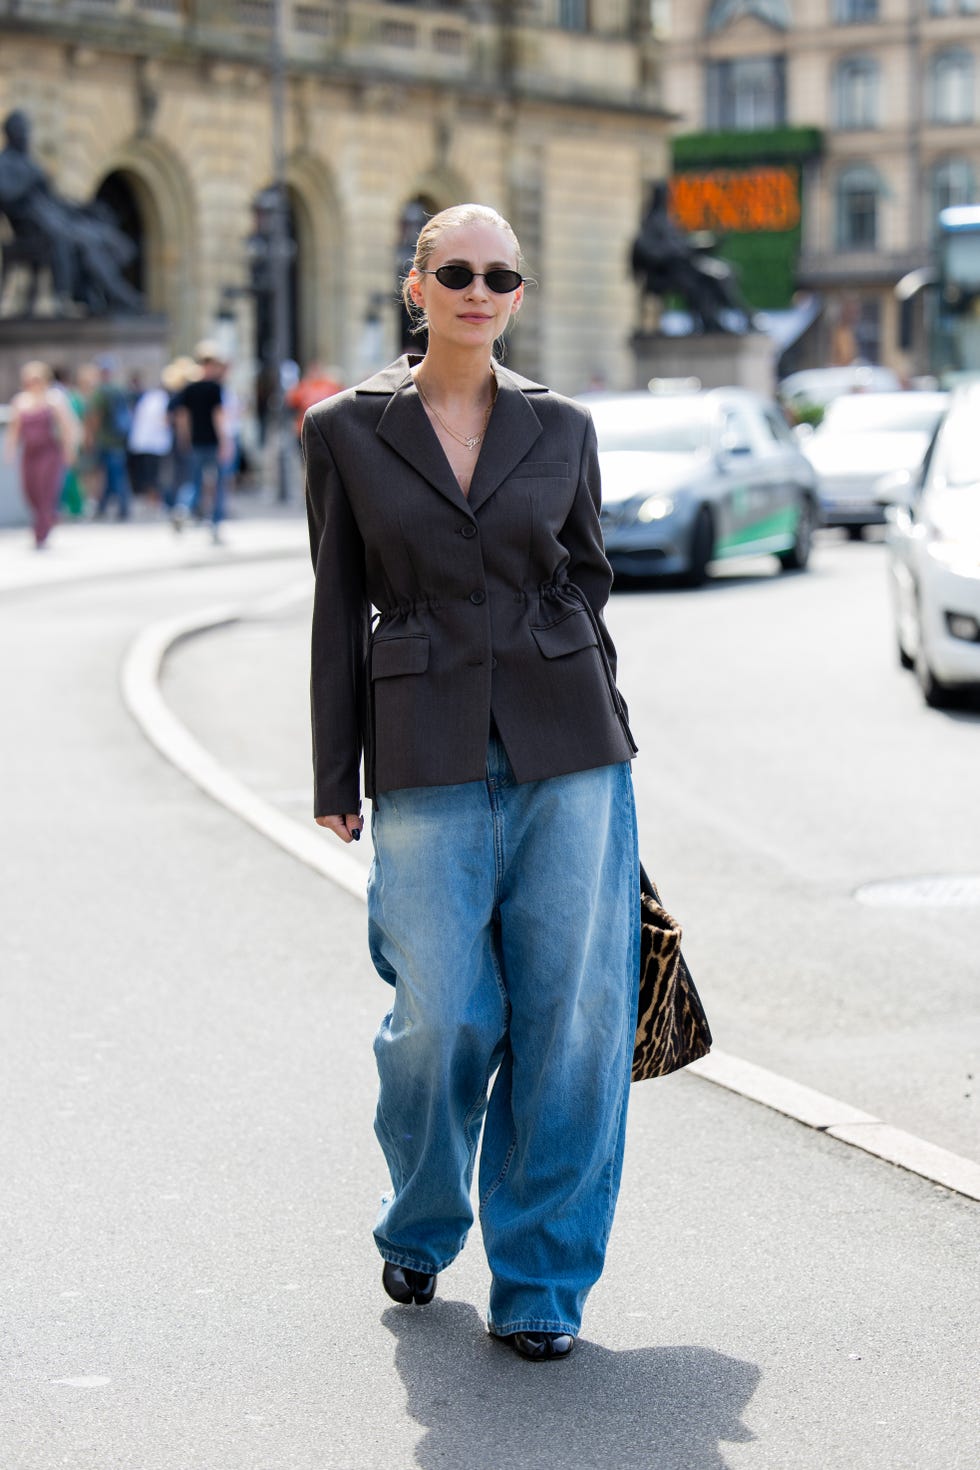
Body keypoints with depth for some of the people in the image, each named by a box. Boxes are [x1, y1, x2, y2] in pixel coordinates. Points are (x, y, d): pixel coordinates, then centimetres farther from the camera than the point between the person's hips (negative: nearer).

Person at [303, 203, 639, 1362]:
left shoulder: (560, 429, 8)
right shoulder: (346, 430, 3)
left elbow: (586, 583, 14)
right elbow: (338, 610, 5)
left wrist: (606, 755, 11)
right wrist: (335, 778, 3)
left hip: (564, 749, 2)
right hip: (429, 756, -1)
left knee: (571, 1011, -1)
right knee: (443, 1016, -2)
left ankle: (541, 1284, 11)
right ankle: (420, 1230, 27)